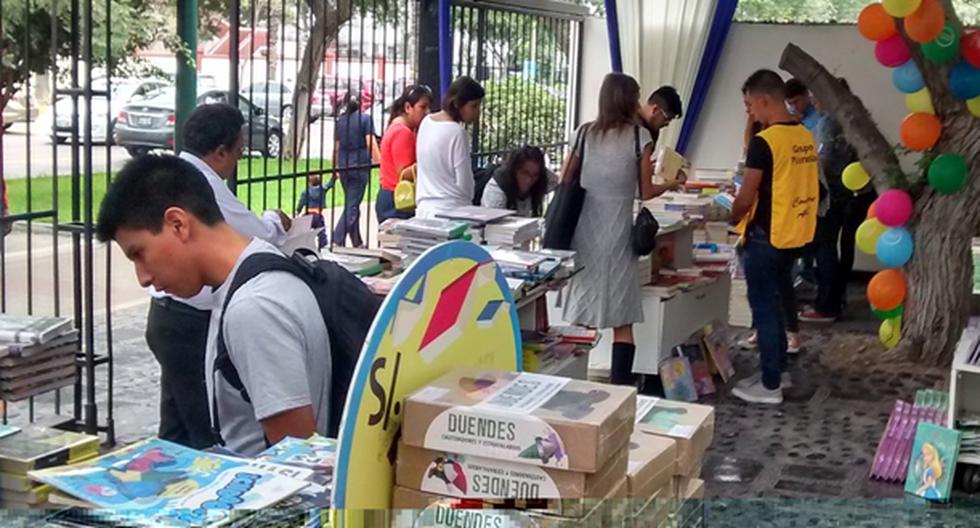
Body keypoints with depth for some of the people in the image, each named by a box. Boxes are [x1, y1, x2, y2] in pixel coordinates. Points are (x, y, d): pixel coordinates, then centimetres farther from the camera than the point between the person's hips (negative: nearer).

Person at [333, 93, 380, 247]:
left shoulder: (340, 121, 9)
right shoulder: (365, 118, -6)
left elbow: (336, 147, 13)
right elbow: (371, 143, -12)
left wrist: (337, 167, 23)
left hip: (344, 167, 6)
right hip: (360, 166, -6)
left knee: (351, 204, 16)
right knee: (352, 206, -6)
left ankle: (357, 243, 22)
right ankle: (336, 240, -17)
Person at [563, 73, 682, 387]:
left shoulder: (585, 133, 6)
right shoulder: (639, 136, -3)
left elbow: (564, 183, 9)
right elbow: (645, 193, 0)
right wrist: (671, 185, 19)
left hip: (582, 229, 4)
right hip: (615, 232, -3)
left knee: (580, 315, 10)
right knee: (622, 318, 2)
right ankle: (620, 388, -2)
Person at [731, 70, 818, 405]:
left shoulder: (764, 142, -19)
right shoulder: (806, 137, 6)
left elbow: (746, 198, -15)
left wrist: (733, 220, 5)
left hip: (765, 239, -8)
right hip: (794, 236, 8)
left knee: (764, 309, 1)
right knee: (775, 304, 19)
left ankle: (770, 386, 6)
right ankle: (777, 368, 29)